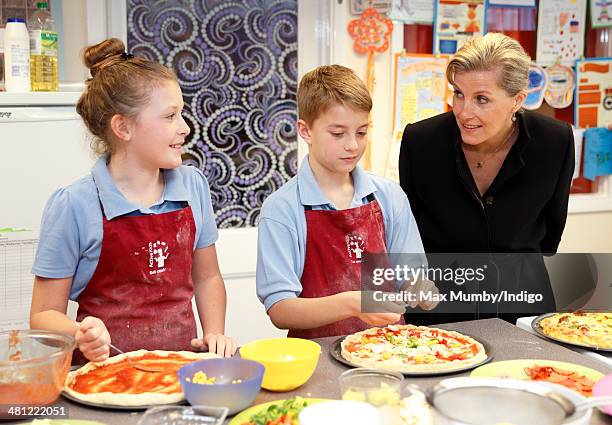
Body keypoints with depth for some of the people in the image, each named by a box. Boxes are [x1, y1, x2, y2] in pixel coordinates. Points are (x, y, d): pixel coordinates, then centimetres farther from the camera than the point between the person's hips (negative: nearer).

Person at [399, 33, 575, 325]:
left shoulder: (556, 141, -11)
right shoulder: (419, 140, -14)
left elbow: (553, 224, 7)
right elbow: (411, 225, 2)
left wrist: (523, 276, 12)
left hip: (521, 300, 1)